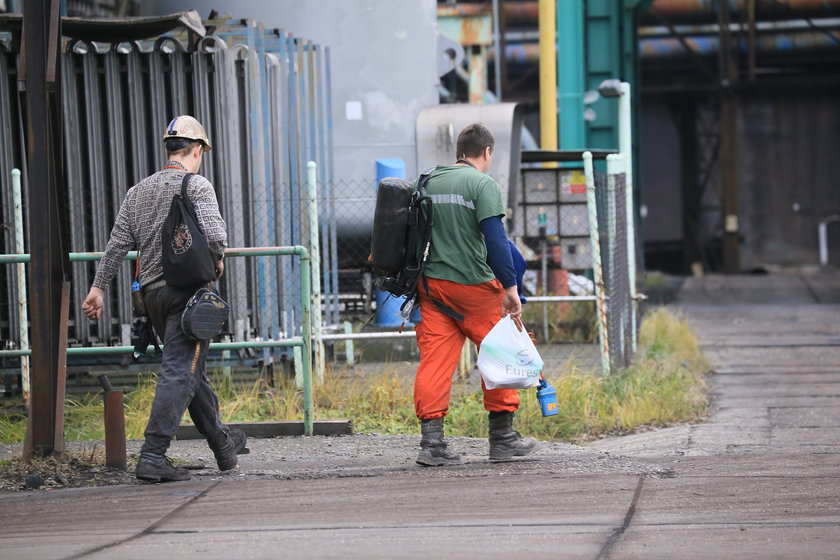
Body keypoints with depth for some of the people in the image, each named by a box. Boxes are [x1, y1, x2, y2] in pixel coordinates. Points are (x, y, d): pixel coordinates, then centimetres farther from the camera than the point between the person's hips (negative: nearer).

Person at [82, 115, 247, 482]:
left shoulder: (139, 191, 12)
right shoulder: (197, 186, -7)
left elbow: (117, 244, 9)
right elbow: (214, 236, -20)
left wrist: (98, 287, 10)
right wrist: (217, 261, 0)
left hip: (152, 292, 7)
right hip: (188, 289, -7)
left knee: (192, 370, 18)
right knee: (180, 373, -10)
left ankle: (223, 444, 31)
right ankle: (152, 456, -20)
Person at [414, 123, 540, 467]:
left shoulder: (428, 183, 12)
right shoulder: (482, 184, -7)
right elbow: (495, 239, -16)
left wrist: (415, 289, 24)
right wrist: (510, 287, -15)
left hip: (431, 284, 5)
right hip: (472, 284, -5)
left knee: (435, 360, 2)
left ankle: (431, 440, -7)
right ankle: (502, 437, 13)